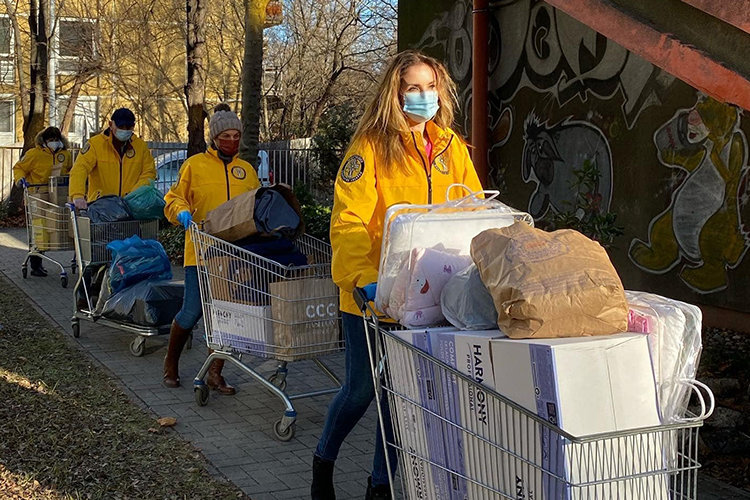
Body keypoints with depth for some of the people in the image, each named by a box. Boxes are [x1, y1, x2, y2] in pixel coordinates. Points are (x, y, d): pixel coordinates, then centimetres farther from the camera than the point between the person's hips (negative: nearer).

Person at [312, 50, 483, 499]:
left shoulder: (451, 147, 7)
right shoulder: (371, 146, -9)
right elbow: (348, 221, -15)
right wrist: (362, 277, -27)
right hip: (373, 294, -4)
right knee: (362, 388, 7)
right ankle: (324, 460, 34)